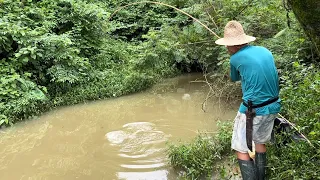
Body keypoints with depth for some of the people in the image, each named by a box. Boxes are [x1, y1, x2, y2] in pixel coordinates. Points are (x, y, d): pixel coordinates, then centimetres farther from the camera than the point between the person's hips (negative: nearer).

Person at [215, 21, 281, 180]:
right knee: (260, 142, 24)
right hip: (273, 107, 7)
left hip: (253, 111, -7)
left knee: (241, 149, 4)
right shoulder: (265, 51, 5)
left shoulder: (236, 59, -10)